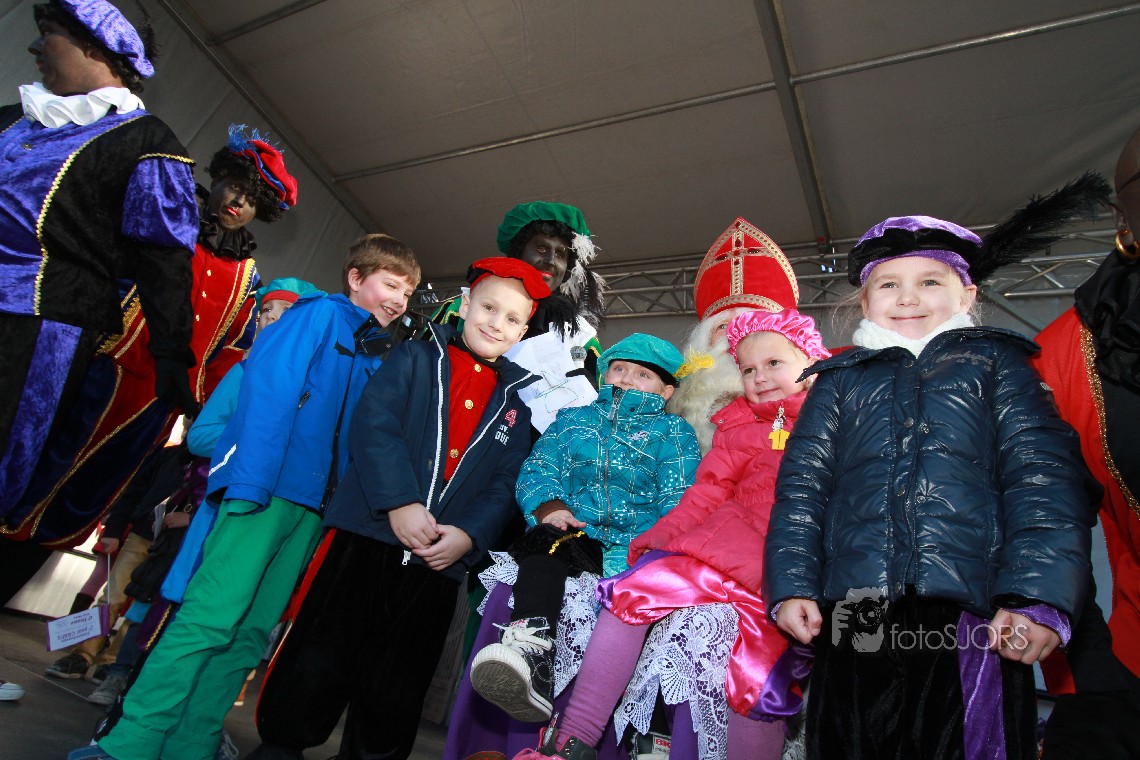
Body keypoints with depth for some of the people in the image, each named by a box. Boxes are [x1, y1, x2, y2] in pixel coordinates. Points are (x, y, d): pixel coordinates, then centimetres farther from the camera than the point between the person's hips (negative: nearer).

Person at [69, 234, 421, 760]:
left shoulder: (376, 355, 20)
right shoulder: (320, 313, 0)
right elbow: (267, 390, -11)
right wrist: (249, 485, -20)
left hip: (314, 503, 7)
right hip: (266, 488, -7)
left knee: (251, 632, 8)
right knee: (213, 615, -10)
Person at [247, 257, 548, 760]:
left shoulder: (516, 400, 12)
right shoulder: (416, 356, 7)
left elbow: (506, 483, 5)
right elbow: (374, 423, -7)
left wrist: (467, 535, -11)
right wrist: (399, 501, -19)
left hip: (438, 564, 2)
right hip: (368, 535, -2)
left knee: (394, 691, 13)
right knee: (317, 662, 6)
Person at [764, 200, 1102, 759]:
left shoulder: (996, 362, 13)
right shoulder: (839, 380, 16)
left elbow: (1043, 479, 2)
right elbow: (802, 485, 10)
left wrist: (1037, 595, -11)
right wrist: (791, 584, -1)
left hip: (973, 614, -1)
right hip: (852, 616, 2)